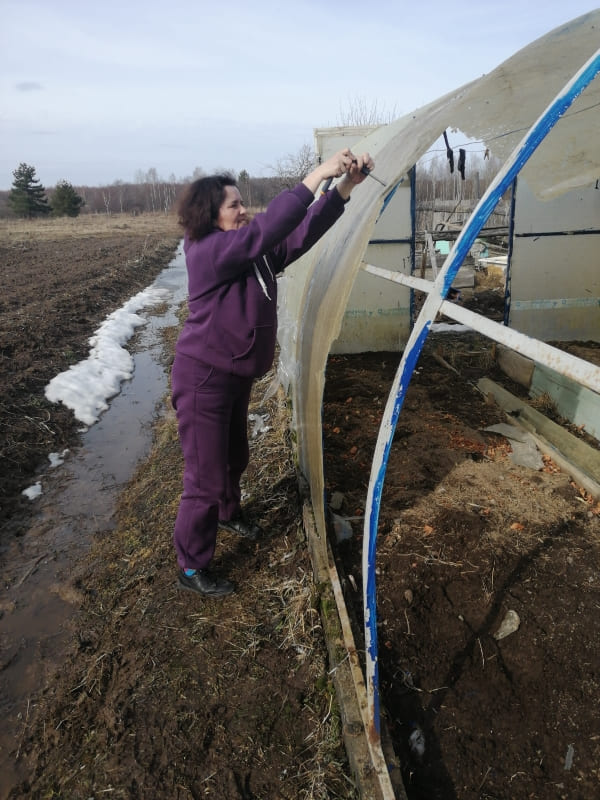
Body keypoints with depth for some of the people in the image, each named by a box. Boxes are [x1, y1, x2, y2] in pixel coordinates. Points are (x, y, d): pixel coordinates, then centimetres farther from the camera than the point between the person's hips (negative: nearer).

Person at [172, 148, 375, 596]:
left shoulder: (256, 253, 4)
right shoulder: (207, 252, -20)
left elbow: (301, 233, 0)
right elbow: (267, 229, -33)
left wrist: (346, 186, -9)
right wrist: (317, 175, -29)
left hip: (237, 375, 9)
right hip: (203, 379, -8)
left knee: (235, 457, 26)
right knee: (206, 477, 0)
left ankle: (229, 513, 55)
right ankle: (191, 568, 20)